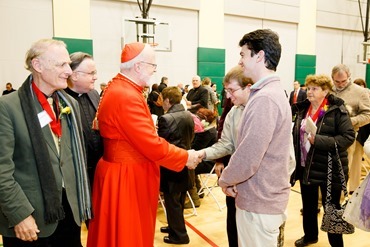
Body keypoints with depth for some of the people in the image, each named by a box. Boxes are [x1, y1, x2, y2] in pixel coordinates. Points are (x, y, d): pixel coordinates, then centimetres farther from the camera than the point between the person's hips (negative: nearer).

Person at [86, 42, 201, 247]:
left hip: (125, 172, 10)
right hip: (126, 178, -10)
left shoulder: (118, 88, 9)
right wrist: (186, 157, -10)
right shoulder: (127, 96, -24)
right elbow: (151, 144, -23)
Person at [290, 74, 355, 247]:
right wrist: (295, 161, 4)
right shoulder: (303, 109, 6)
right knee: (308, 205, 20)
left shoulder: (337, 110, -11)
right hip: (306, 168, 6)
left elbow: (348, 137, -17)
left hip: (329, 169, -5)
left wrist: (318, 139, -26)